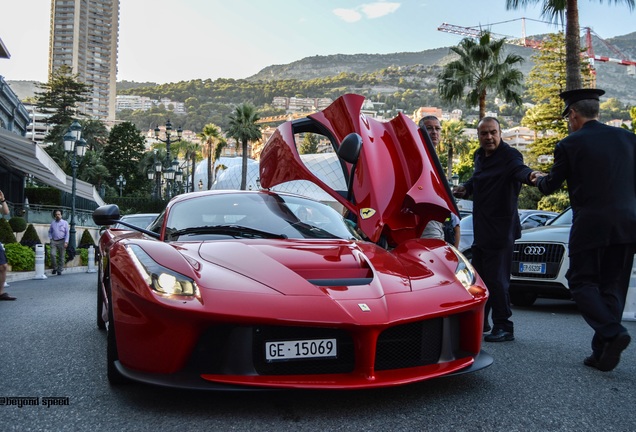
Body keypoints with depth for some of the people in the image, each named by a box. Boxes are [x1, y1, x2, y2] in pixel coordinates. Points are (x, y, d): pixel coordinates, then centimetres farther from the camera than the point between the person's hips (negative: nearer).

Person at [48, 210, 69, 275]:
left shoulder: (65, 223, 5)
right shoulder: (53, 223, 11)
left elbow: (67, 233, 1)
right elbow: (50, 231, 22)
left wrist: (66, 242, -8)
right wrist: (51, 238, 6)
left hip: (61, 241, -1)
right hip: (54, 241, 2)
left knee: (61, 256, 0)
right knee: (52, 254, -15)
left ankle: (59, 270, 9)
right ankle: (55, 268, 3)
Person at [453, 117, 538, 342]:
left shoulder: (509, 155, -14)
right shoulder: (479, 156, 11)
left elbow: (519, 169, -36)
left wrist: (529, 175, -59)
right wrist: (465, 188, 7)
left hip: (500, 229, -9)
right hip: (481, 228, 9)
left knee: (496, 279, -7)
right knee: (478, 277, 17)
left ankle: (504, 327, 7)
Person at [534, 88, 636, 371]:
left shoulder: (569, 145, -3)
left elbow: (551, 186, 7)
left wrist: (537, 180, 28)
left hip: (590, 226, -5)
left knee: (582, 283, 6)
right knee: (612, 287, 10)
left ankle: (613, 333, -14)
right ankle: (603, 352, 11)